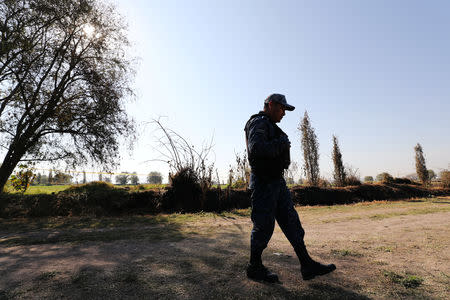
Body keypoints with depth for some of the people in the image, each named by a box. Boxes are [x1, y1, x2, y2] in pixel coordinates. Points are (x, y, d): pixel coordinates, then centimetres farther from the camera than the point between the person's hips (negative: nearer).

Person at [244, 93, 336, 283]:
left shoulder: (271, 127, 23)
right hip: (264, 182, -10)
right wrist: (282, 144, -17)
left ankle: (307, 265, 17)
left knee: (291, 222, 9)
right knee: (264, 225, -1)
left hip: (277, 181, 10)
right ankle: (254, 268, 16)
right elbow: (256, 148, -28)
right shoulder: (258, 122, -10)